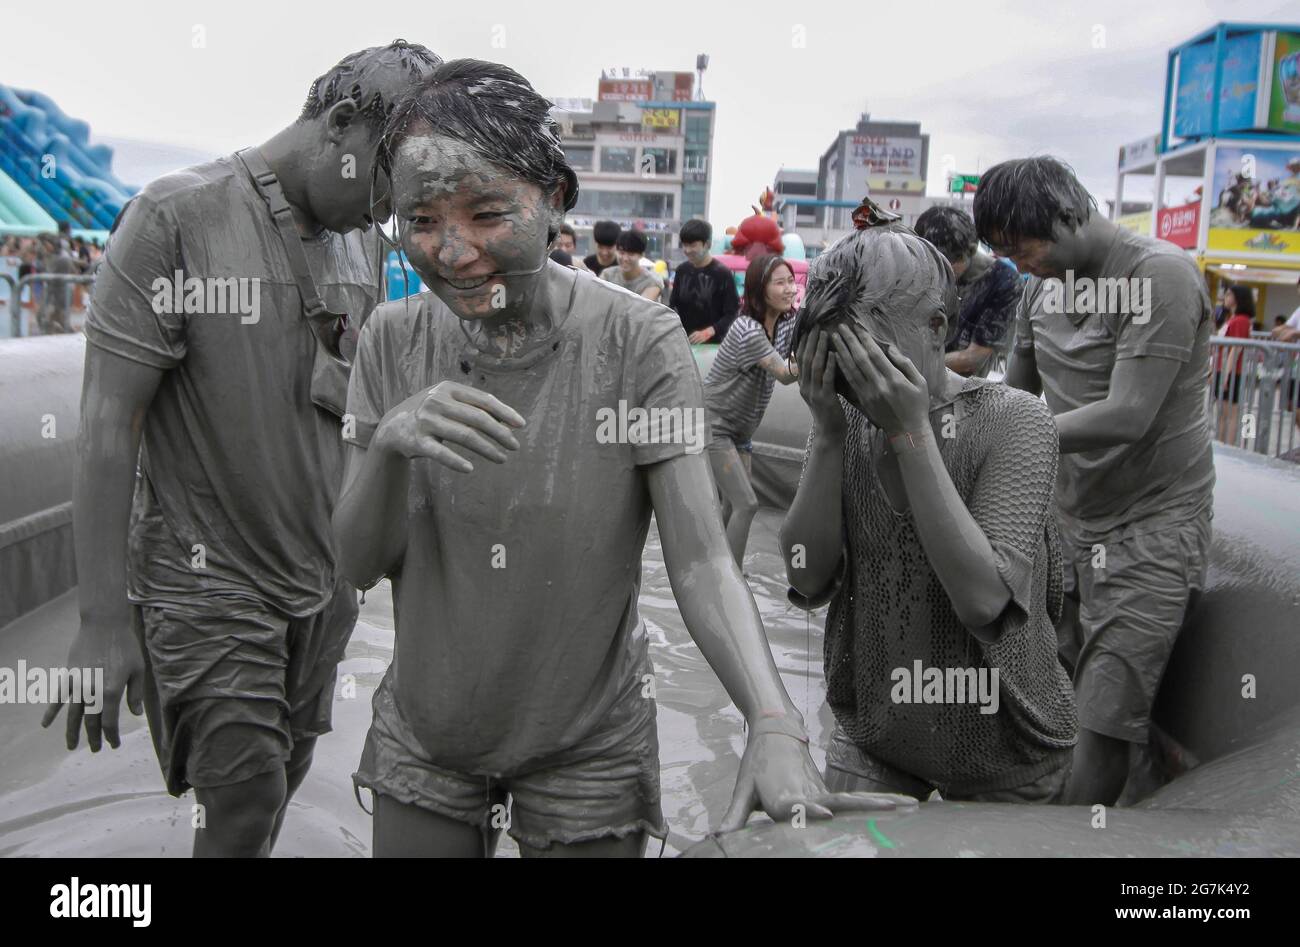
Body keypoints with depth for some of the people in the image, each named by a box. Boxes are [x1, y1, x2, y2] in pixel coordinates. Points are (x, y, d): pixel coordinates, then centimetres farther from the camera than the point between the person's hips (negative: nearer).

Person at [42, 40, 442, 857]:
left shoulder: (361, 242, 7)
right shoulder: (178, 217, -13)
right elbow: (109, 422, -14)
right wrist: (103, 621, -16)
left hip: (324, 582, 6)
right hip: (208, 587, -6)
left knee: (284, 782, 14)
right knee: (244, 810, -2)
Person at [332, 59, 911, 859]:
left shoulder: (638, 341, -17)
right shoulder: (395, 339, -7)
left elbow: (701, 561, -21)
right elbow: (362, 564, -8)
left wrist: (775, 727, -37)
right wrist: (390, 441, -28)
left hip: (588, 750, -3)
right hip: (424, 734, 4)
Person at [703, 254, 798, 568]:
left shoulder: (787, 323, 1)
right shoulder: (747, 330, -23)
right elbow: (785, 375, -28)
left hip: (739, 430, 8)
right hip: (711, 424, -8)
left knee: (734, 508, 12)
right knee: (746, 504, -13)